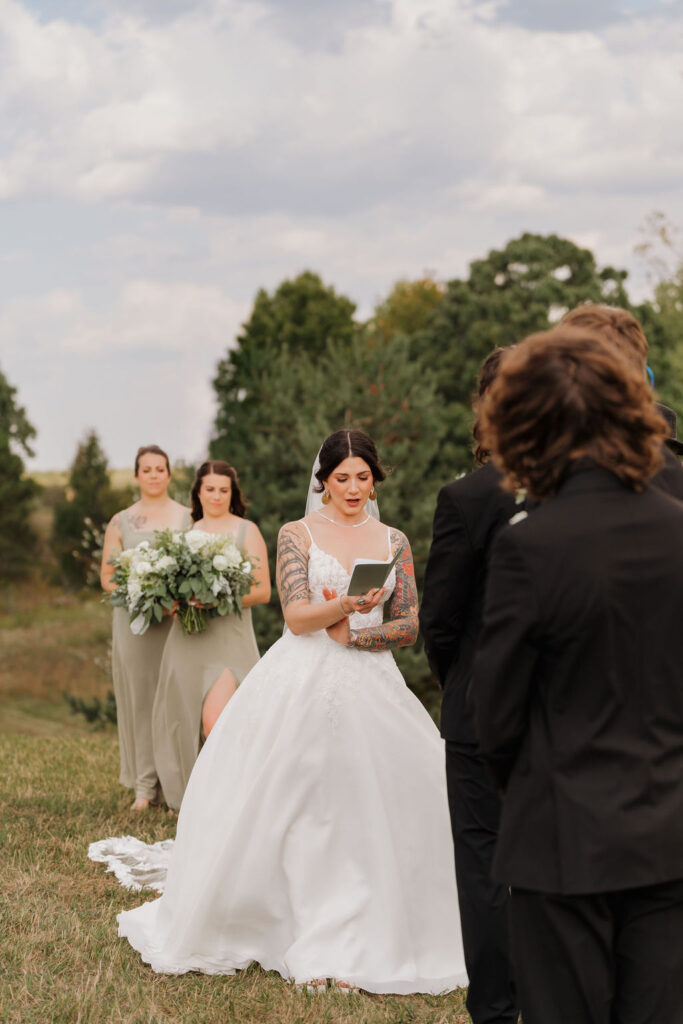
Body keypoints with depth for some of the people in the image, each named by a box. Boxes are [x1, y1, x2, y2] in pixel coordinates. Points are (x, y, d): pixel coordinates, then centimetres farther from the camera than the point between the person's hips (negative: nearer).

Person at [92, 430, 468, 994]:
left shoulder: (393, 541, 11)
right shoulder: (297, 535, 3)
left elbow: (408, 627, 7)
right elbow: (296, 615, -9)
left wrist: (350, 631, -8)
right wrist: (350, 602, -26)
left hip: (371, 687, 2)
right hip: (302, 686, -2)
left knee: (373, 811, -5)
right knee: (293, 811, -2)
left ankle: (355, 947, 3)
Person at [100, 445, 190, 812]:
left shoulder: (187, 518, 8)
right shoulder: (120, 523, 11)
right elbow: (107, 578, 10)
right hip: (133, 618, 1)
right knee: (138, 695, 1)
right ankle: (144, 785, 6)